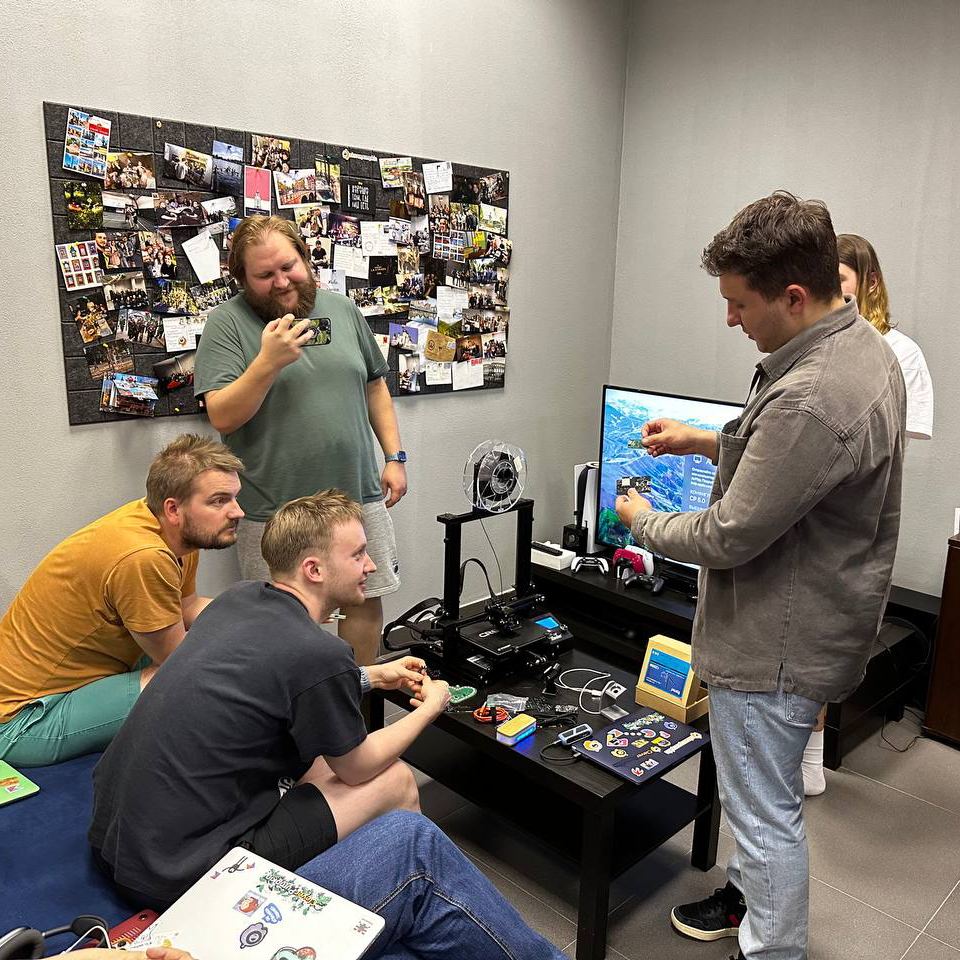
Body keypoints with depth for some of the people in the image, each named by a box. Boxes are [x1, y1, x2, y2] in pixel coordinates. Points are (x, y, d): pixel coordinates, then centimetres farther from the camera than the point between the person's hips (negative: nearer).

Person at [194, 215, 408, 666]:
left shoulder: (342, 309, 8)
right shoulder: (227, 323, -6)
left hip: (359, 494, 4)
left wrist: (395, 456, 8)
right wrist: (268, 362, -25)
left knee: (366, 602, 14)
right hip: (277, 510, -4)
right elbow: (222, 417, -13)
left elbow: (375, 387, 15)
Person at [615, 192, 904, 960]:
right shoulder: (865, 346, 1)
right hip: (813, 616, 11)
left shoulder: (809, 399, -33)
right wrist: (711, 442, 7)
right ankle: (749, 895, 51)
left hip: (778, 644, -11)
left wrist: (643, 522, -8)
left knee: (765, 810, 10)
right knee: (762, 794, 29)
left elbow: (729, 538, -26)